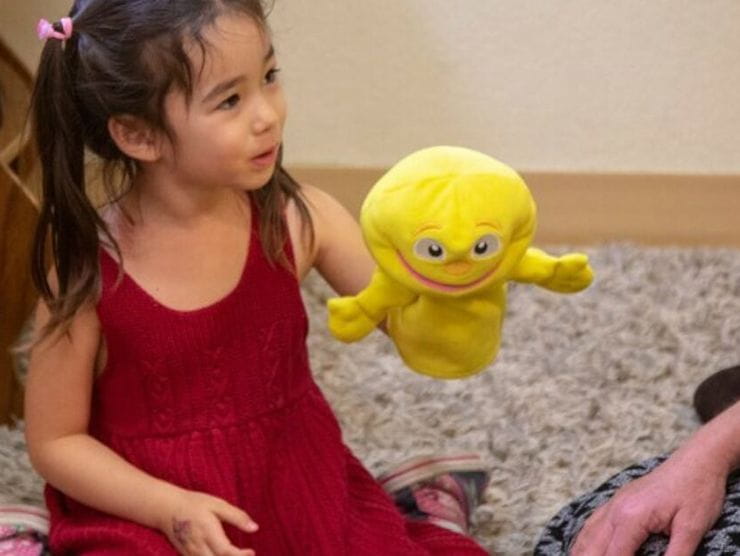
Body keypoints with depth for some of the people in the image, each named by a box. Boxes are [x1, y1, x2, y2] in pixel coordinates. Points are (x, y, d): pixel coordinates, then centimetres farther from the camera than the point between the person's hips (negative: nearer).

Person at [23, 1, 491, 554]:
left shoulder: (299, 219, -9)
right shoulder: (88, 269, -17)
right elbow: (55, 441, -7)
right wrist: (173, 509, -20)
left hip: (298, 486, 2)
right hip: (150, 509, -2)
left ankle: (419, 510, 17)